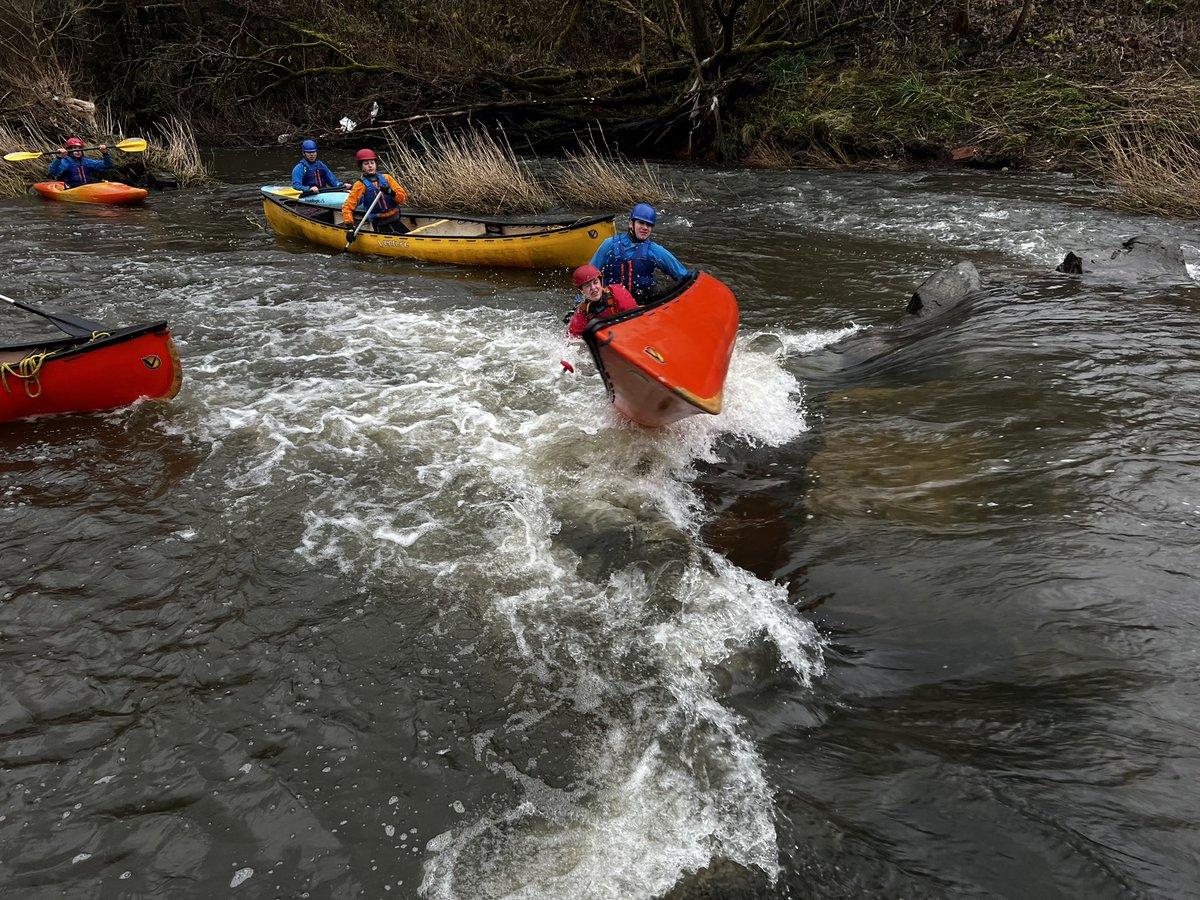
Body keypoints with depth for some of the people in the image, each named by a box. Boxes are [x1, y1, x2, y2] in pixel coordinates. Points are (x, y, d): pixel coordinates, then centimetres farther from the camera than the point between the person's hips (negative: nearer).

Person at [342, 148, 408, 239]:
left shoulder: (386, 178, 7)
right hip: (380, 227, -4)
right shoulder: (361, 185, -2)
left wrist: (390, 192, -20)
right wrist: (350, 227, -19)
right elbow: (347, 207, -6)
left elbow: (403, 196, 0)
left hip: (396, 221, 4)